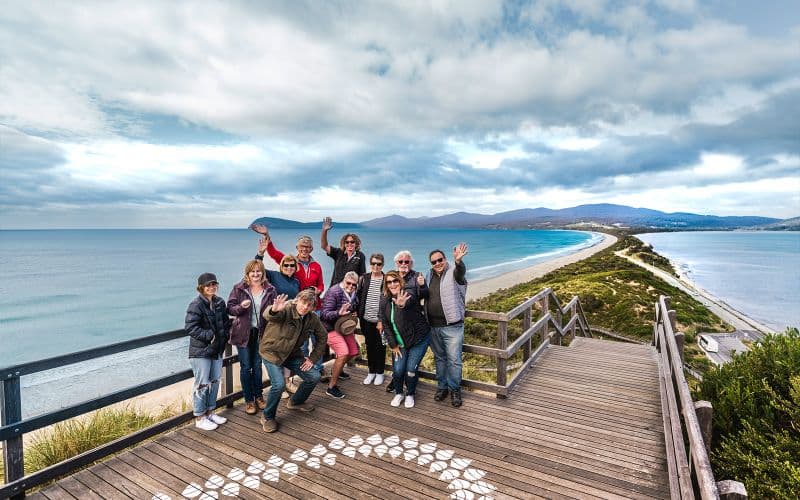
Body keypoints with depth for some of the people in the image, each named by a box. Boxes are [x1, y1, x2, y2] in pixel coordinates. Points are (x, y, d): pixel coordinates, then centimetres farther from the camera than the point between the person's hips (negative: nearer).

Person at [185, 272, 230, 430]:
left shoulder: (220, 302, 6)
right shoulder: (196, 305, -16)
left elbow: (226, 322, 16)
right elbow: (190, 327, -20)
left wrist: (225, 335, 2)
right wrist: (209, 336, -22)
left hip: (217, 349, 7)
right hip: (200, 351, -7)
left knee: (214, 382, 16)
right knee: (202, 384, 1)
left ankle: (210, 412, 32)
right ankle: (199, 418, 16)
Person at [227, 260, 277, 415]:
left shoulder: (270, 289, -2)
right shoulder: (239, 288, -6)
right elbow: (230, 308, -6)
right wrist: (241, 307, -24)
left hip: (261, 333, 2)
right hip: (243, 333, -1)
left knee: (257, 365, 14)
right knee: (246, 367, 5)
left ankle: (258, 396, 30)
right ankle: (248, 400, 20)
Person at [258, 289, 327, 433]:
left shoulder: (312, 318, -9)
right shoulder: (286, 309, -27)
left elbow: (322, 337, 5)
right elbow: (268, 315, -49)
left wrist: (313, 358, 0)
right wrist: (274, 310, -73)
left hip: (292, 353, 6)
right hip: (272, 352, -6)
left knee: (314, 376, 1)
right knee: (279, 384, -23)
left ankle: (296, 402, 31)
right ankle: (267, 417, 6)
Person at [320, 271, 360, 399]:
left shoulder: (353, 294, 3)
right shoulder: (334, 291, -20)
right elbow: (324, 313, -22)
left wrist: (354, 315, -1)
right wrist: (339, 313, -39)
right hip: (332, 328, -8)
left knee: (353, 352, 16)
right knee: (343, 353, -23)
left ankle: (336, 370, 44)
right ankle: (331, 387, -9)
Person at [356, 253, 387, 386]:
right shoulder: (363, 278, 4)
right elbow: (358, 296, 9)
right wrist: (359, 314, 3)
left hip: (381, 320, -3)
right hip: (366, 319, 3)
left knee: (380, 346, 8)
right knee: (370, 346, 13)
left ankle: (379, 372, 24)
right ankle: (371, 371, 28)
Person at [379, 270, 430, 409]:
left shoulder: (408, 295, -20)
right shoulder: (384, 301, -5)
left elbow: (409, 302, -46)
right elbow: (385, 325, -1)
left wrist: (402, 304, -70)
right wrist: (393, 345, -4)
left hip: (419, 339, -4)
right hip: (400, 342, 4)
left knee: (411, 369, -8)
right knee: (398, 370, -4)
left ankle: (410, 395, 21)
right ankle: (398, 393, 26)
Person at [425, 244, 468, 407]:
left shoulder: (454, 273, -9)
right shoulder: (430, 276, 9)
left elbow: (461, 272, -36)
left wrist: (458, 261, -56)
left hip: (452, 326, -5)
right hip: (433, 326, 5)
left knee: (454, 360, 3)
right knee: (439, 358, 18)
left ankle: (454, 389, 20)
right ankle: (442, 386, 32)